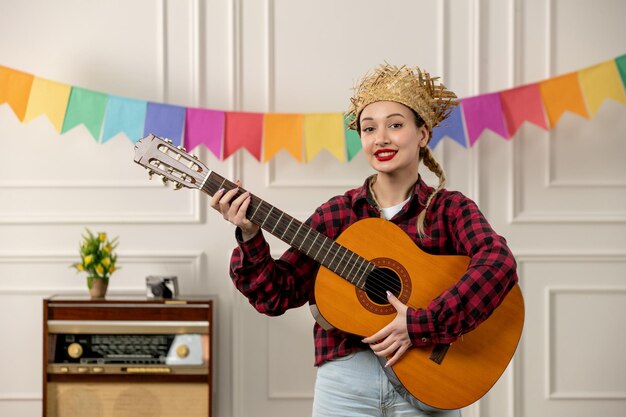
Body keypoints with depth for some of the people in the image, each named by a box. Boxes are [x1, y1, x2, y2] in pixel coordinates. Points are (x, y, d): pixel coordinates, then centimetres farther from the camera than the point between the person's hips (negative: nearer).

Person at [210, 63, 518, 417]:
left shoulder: (451, 209, -2)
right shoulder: (337, 214, 4)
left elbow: (498, 262, -21)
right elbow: (278, 293, 2)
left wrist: (421, 324, -28)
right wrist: (249, 237, -13)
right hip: (345, 383, 2)